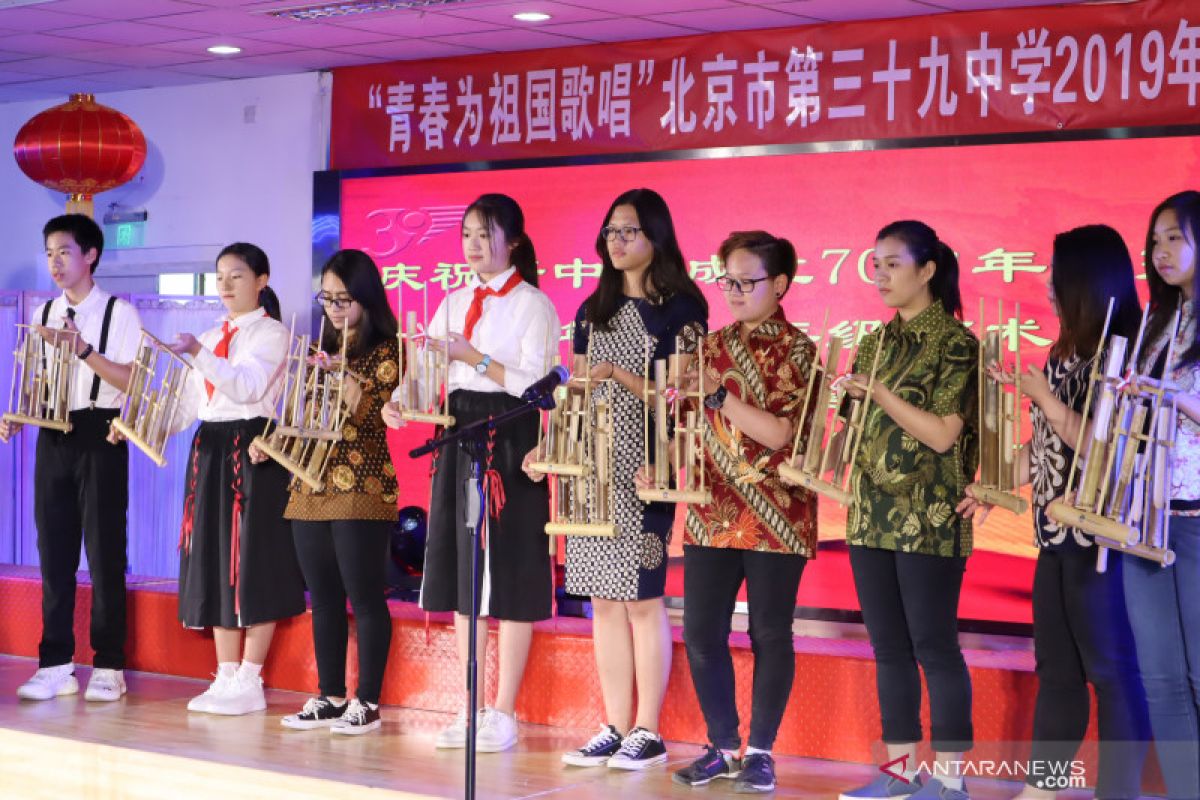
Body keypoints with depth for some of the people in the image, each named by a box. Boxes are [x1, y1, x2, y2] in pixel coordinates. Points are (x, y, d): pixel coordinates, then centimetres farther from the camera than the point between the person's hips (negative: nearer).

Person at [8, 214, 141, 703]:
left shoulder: (118, 313, -3)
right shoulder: (44, 314, 14)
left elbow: (132, 381, -11)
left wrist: (83, 349, -21)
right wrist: (18, 416, -1)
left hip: (99, 434, -5)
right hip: (53, 437, 5)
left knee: (104, 551, -2)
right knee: (54, 552, 5)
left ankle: (108, 667, 5)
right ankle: (55, 666, 11)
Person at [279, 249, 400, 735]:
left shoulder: (386, 350, -4)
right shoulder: (324, 350, 17)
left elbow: (378, 418, -13)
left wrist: (348, 382, -24)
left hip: (361, 488, -7)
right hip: (310, 485, 7)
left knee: (364, 595, -5)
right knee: (323, 598, 9)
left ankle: (367, 703, 0)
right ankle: (330, 698, 16)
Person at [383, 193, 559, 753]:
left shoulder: (532, 304, -4)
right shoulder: (456, 302, 15)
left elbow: (535, 384, -13)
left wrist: (473, 356, -19)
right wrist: (399, 400, -11)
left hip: (510, 439, -7)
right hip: (459, 434, 7)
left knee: (509, 578, -3)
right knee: (461, 573, 8)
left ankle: (503, 714, 2)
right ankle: (471, 708, 17)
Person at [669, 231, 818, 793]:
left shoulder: (796, 351, -5)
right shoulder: (713, 346, 11)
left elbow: (778, 433, -16)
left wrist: (717, 393, -19)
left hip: (774, 516, -5)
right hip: (712, 514, 5)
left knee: (769, 634, 2)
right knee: (700, 633, 2)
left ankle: (760, 751, 13)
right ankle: (722, 746, 16)